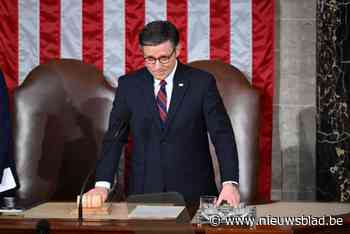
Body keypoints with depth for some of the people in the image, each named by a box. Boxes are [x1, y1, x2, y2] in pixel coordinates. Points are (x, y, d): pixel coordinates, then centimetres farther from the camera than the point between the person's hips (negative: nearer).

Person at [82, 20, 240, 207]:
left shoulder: (202, 82, -1)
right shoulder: (128, 85, 4)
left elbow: (222, 134, -4)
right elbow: (114, 137, 4)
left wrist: (230, 183, -17)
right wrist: (102, 184, -9)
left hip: (193, 191, -1)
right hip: (144, 192, 1)